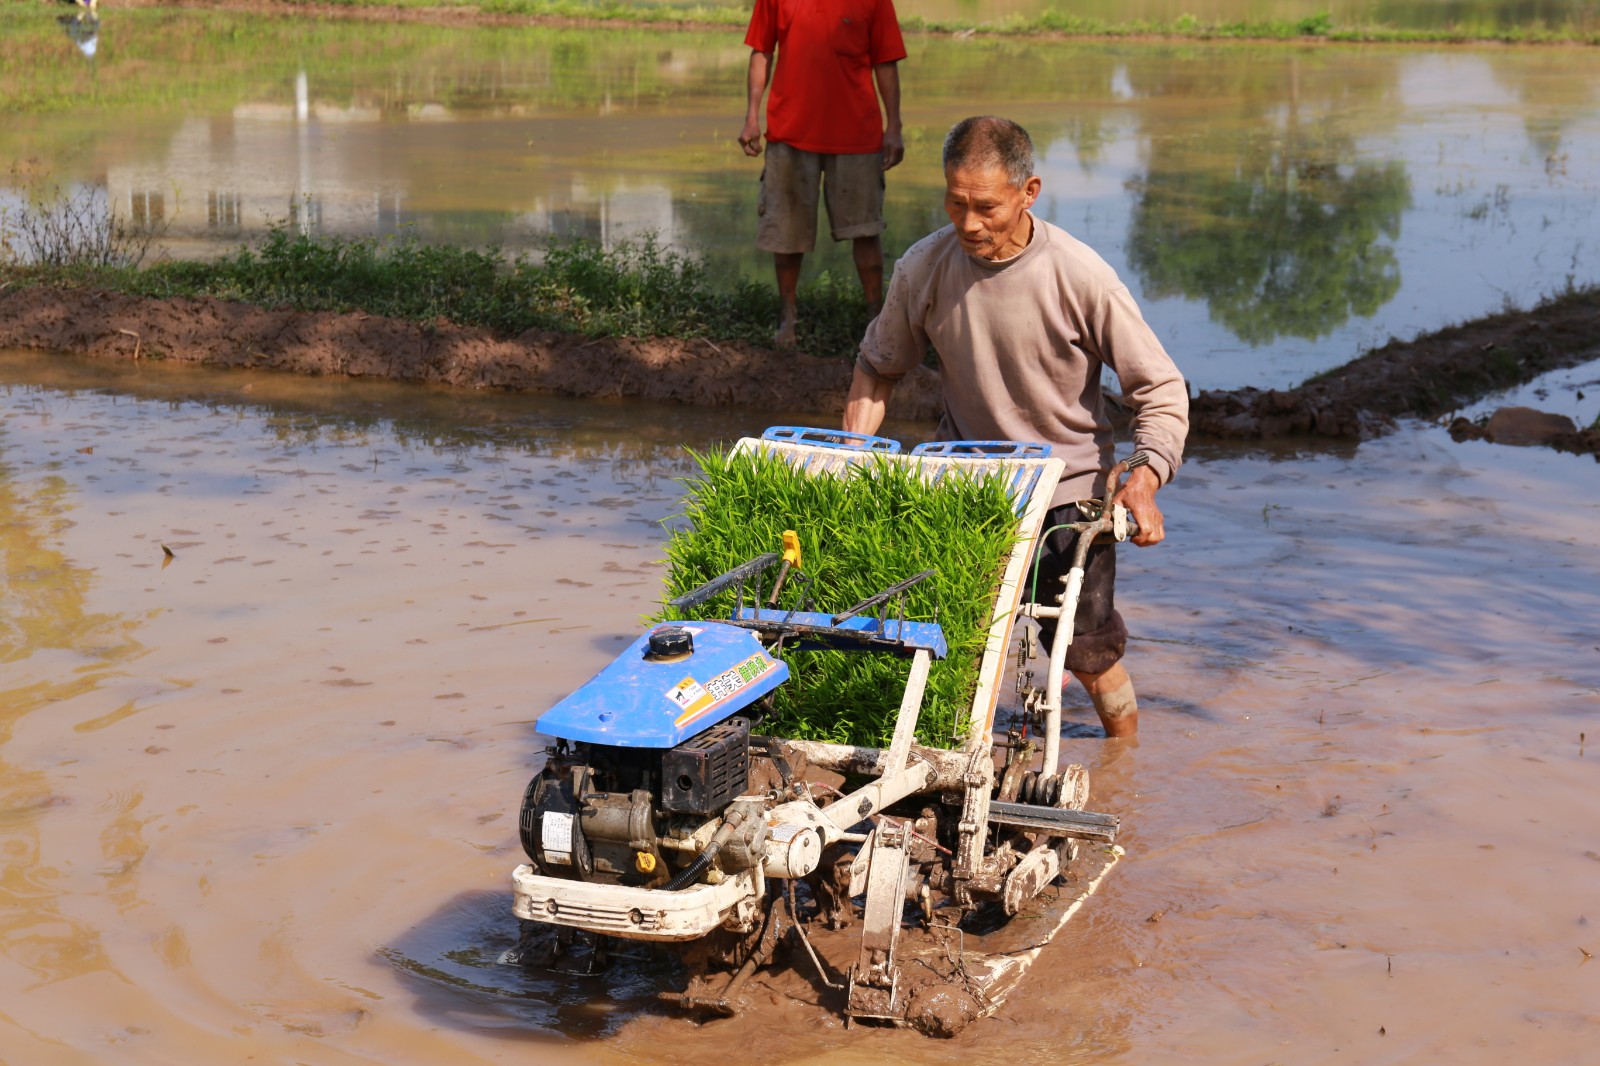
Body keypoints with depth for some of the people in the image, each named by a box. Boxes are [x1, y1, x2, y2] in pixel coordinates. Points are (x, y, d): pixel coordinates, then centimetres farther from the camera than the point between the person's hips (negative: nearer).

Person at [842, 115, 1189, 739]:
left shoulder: (1080, 277, -19)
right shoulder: (924, 268, -11)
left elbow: (1159, 390, -12)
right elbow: (877, 366, 8)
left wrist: (1144, 482, -27)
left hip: (1066, 492, -2)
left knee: (1088, 652, 6)